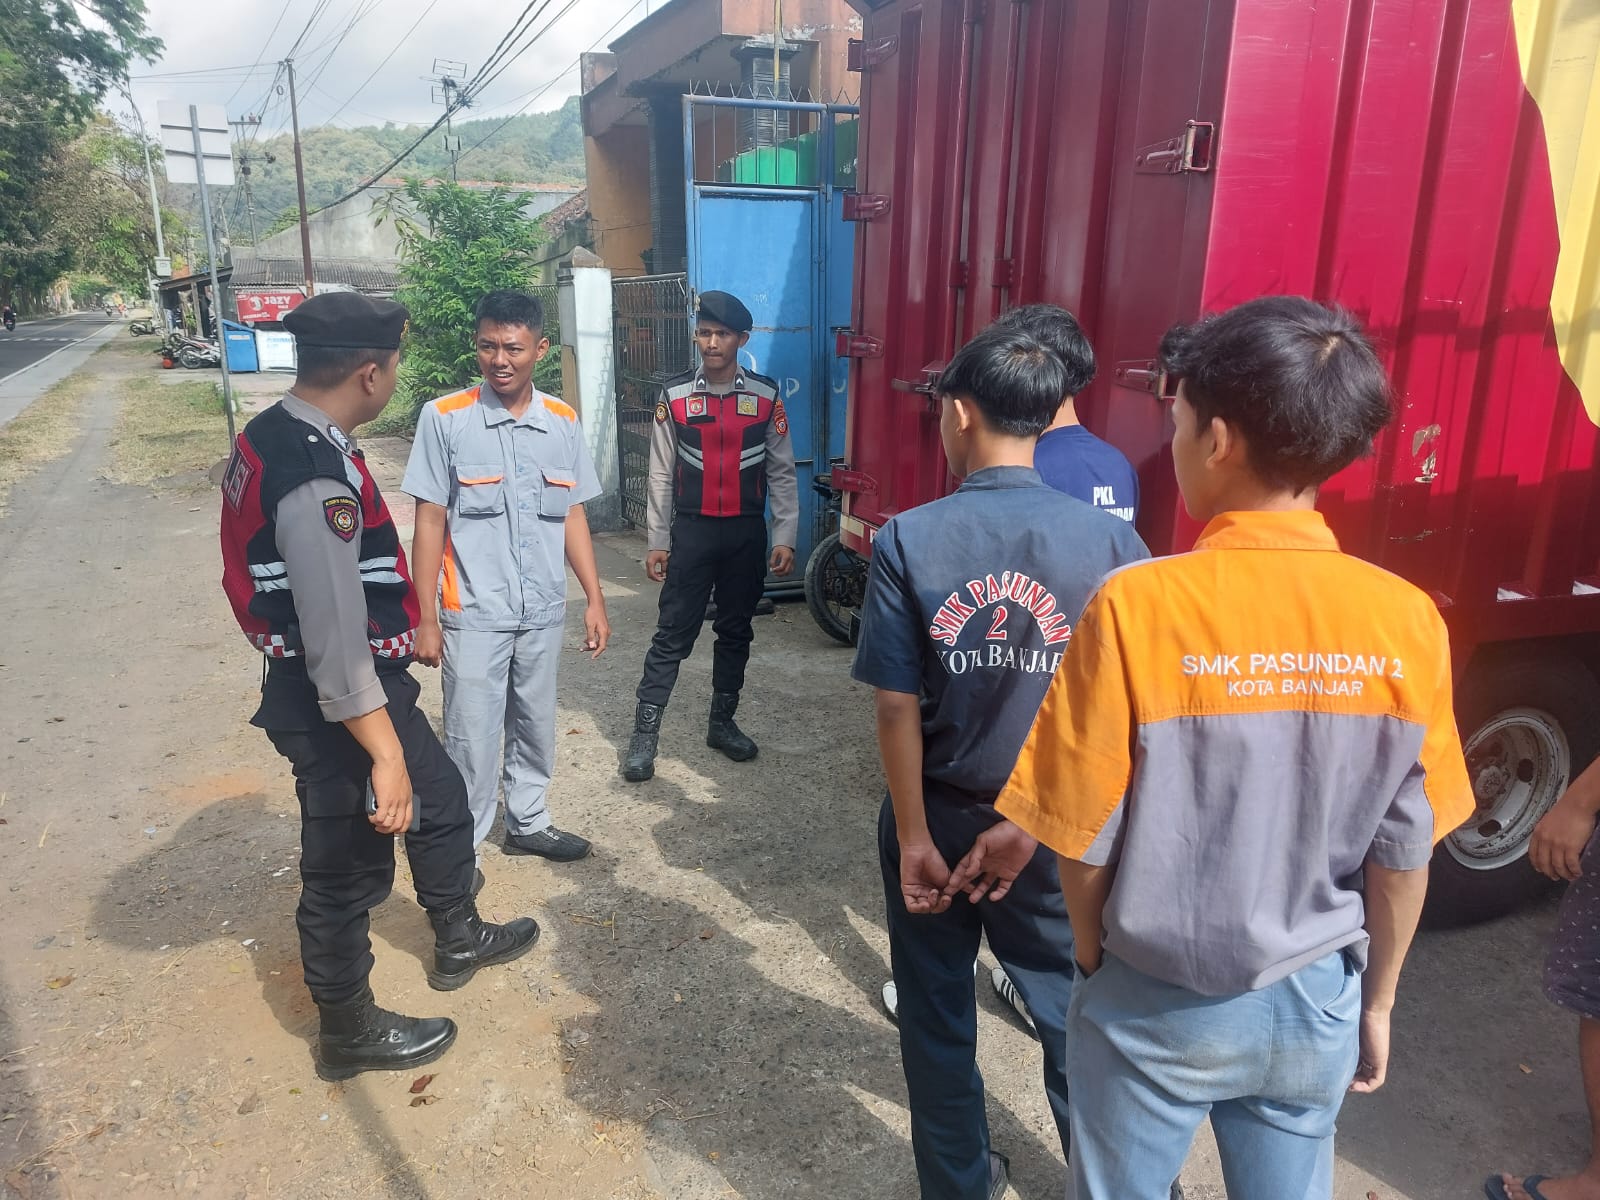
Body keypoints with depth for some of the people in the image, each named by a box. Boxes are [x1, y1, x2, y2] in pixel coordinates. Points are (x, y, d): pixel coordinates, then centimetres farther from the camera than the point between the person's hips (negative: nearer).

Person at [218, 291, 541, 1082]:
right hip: (336, 703, -10)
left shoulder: (279, 437, 3)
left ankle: (459, 942, 49)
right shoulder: (317, 480, -30)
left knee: (440, 800, 26)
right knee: (348, 869, 10)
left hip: (368, 683, 10)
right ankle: (349, 1033, 33)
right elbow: (335, 639, -31)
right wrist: (384, 753, -25)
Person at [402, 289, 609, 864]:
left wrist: (594, 599, 7)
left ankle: (527, 822, 38)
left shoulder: (563, 420, 3)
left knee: (536, 727, 18)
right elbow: (430, 521, -6)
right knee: (472, 739, 4)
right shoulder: (444, 417, -8)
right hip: (473, 614, -4)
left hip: (544, 611, 4)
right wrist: (426, 618, -7)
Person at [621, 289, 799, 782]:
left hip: (747, 534, 2)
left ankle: (722, 722, 29)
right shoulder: (674, 396, -2)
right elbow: (662, 474, 1)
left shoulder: (766, 396, -2)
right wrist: (656, 541, 0)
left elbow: (782, 472, 2)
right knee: (672, 635, 0)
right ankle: (644, 735, 7)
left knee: (736, 632, 13)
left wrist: (785, 537, -3)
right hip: (692, 532, -1)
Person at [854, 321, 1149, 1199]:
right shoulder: (1109, 543, -13)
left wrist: (914, 838, -7)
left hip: (937, 818, 0)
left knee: (937, 1019, 20)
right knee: (1073, 1018, 21)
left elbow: (897, 706, -14)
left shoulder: (906, 541, -15)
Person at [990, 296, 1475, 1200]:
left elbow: (1086, 841, -16)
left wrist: (1092, 957, 4)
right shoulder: (1407, 621, -13)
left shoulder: (1141, 605, -24)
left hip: (1156, 1003, -3)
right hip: (1317, 1002, 3)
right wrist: (1376, 1001, 12)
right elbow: (1403, 854, -4)